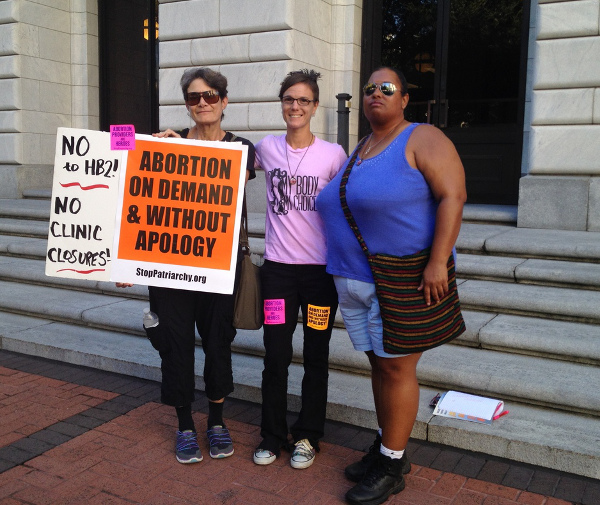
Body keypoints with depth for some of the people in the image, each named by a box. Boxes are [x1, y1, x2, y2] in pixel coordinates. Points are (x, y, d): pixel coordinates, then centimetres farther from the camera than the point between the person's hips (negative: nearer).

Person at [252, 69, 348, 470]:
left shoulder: (333, 155, -3)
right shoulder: (267, 149, 3)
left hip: (321, 268, -1)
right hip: (278, 267, 1)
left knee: (316, 358, 9)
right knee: (276, 357, 5)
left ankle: (307, 437, 26)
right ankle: (272, 436, 24)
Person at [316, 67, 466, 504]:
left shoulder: (422, 139, -7)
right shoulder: (360, 150, 16)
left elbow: (453, 195, -16)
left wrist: (438, 262, -24)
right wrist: (344, 269, 17)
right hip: (354, 281, 7)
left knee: (396, 369, 0)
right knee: (379, 364, 15)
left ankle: (392, 466, 14)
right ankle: (386, 445, 30)